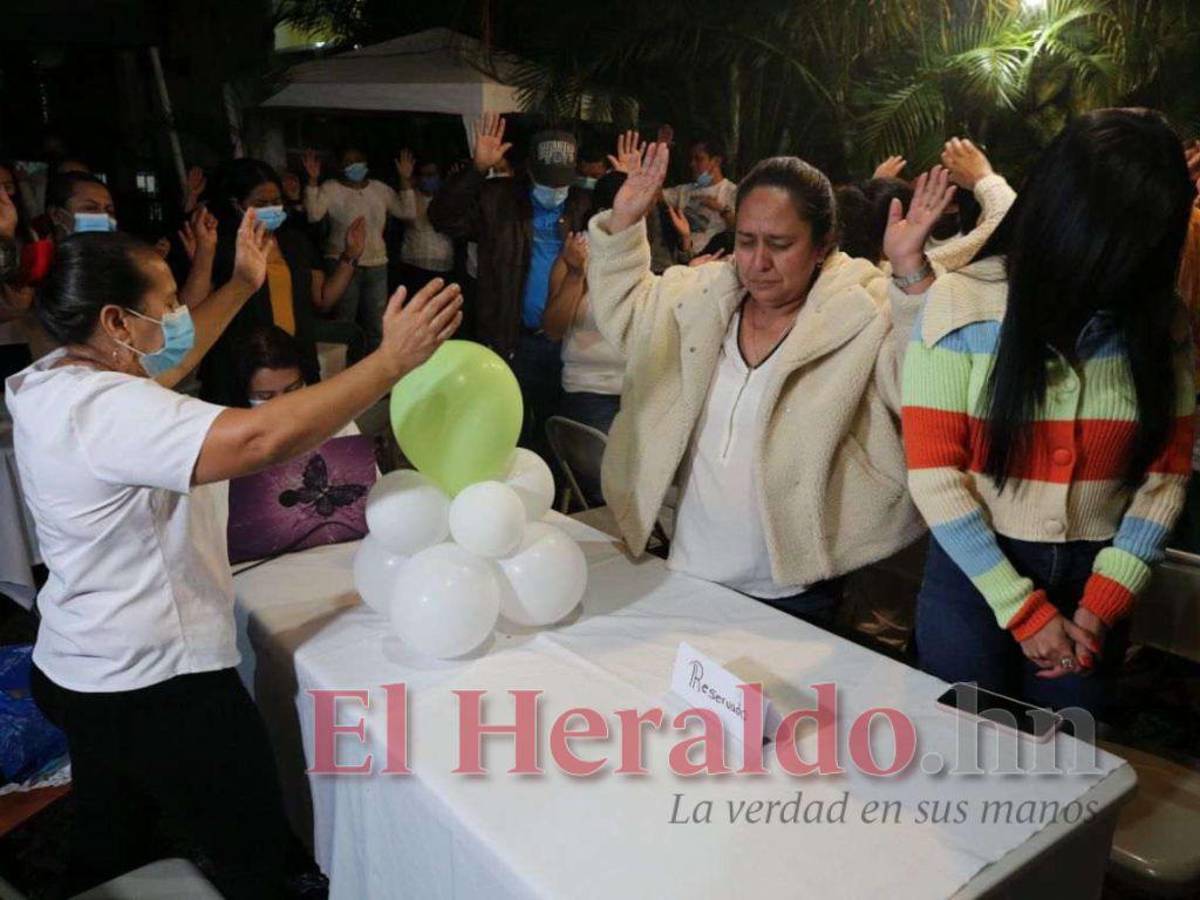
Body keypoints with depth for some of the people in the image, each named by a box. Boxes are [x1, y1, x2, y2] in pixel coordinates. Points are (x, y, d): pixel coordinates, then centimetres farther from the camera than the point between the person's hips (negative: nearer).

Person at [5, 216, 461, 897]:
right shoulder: (108, 409, -28)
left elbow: (161, 365, 19)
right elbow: (261, 438, -42)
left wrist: (242, 286, 20)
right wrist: (394, 359, -35)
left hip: (87, 671, 10)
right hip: (159, 685, -10)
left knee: (109, 845, 28)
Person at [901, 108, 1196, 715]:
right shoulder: (962, 304, -11)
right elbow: (933, 472, -12)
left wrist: (1103, 602, -8)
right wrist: (1023, 610, -12)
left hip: (1094, 580, 3)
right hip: (974, 572, -2)